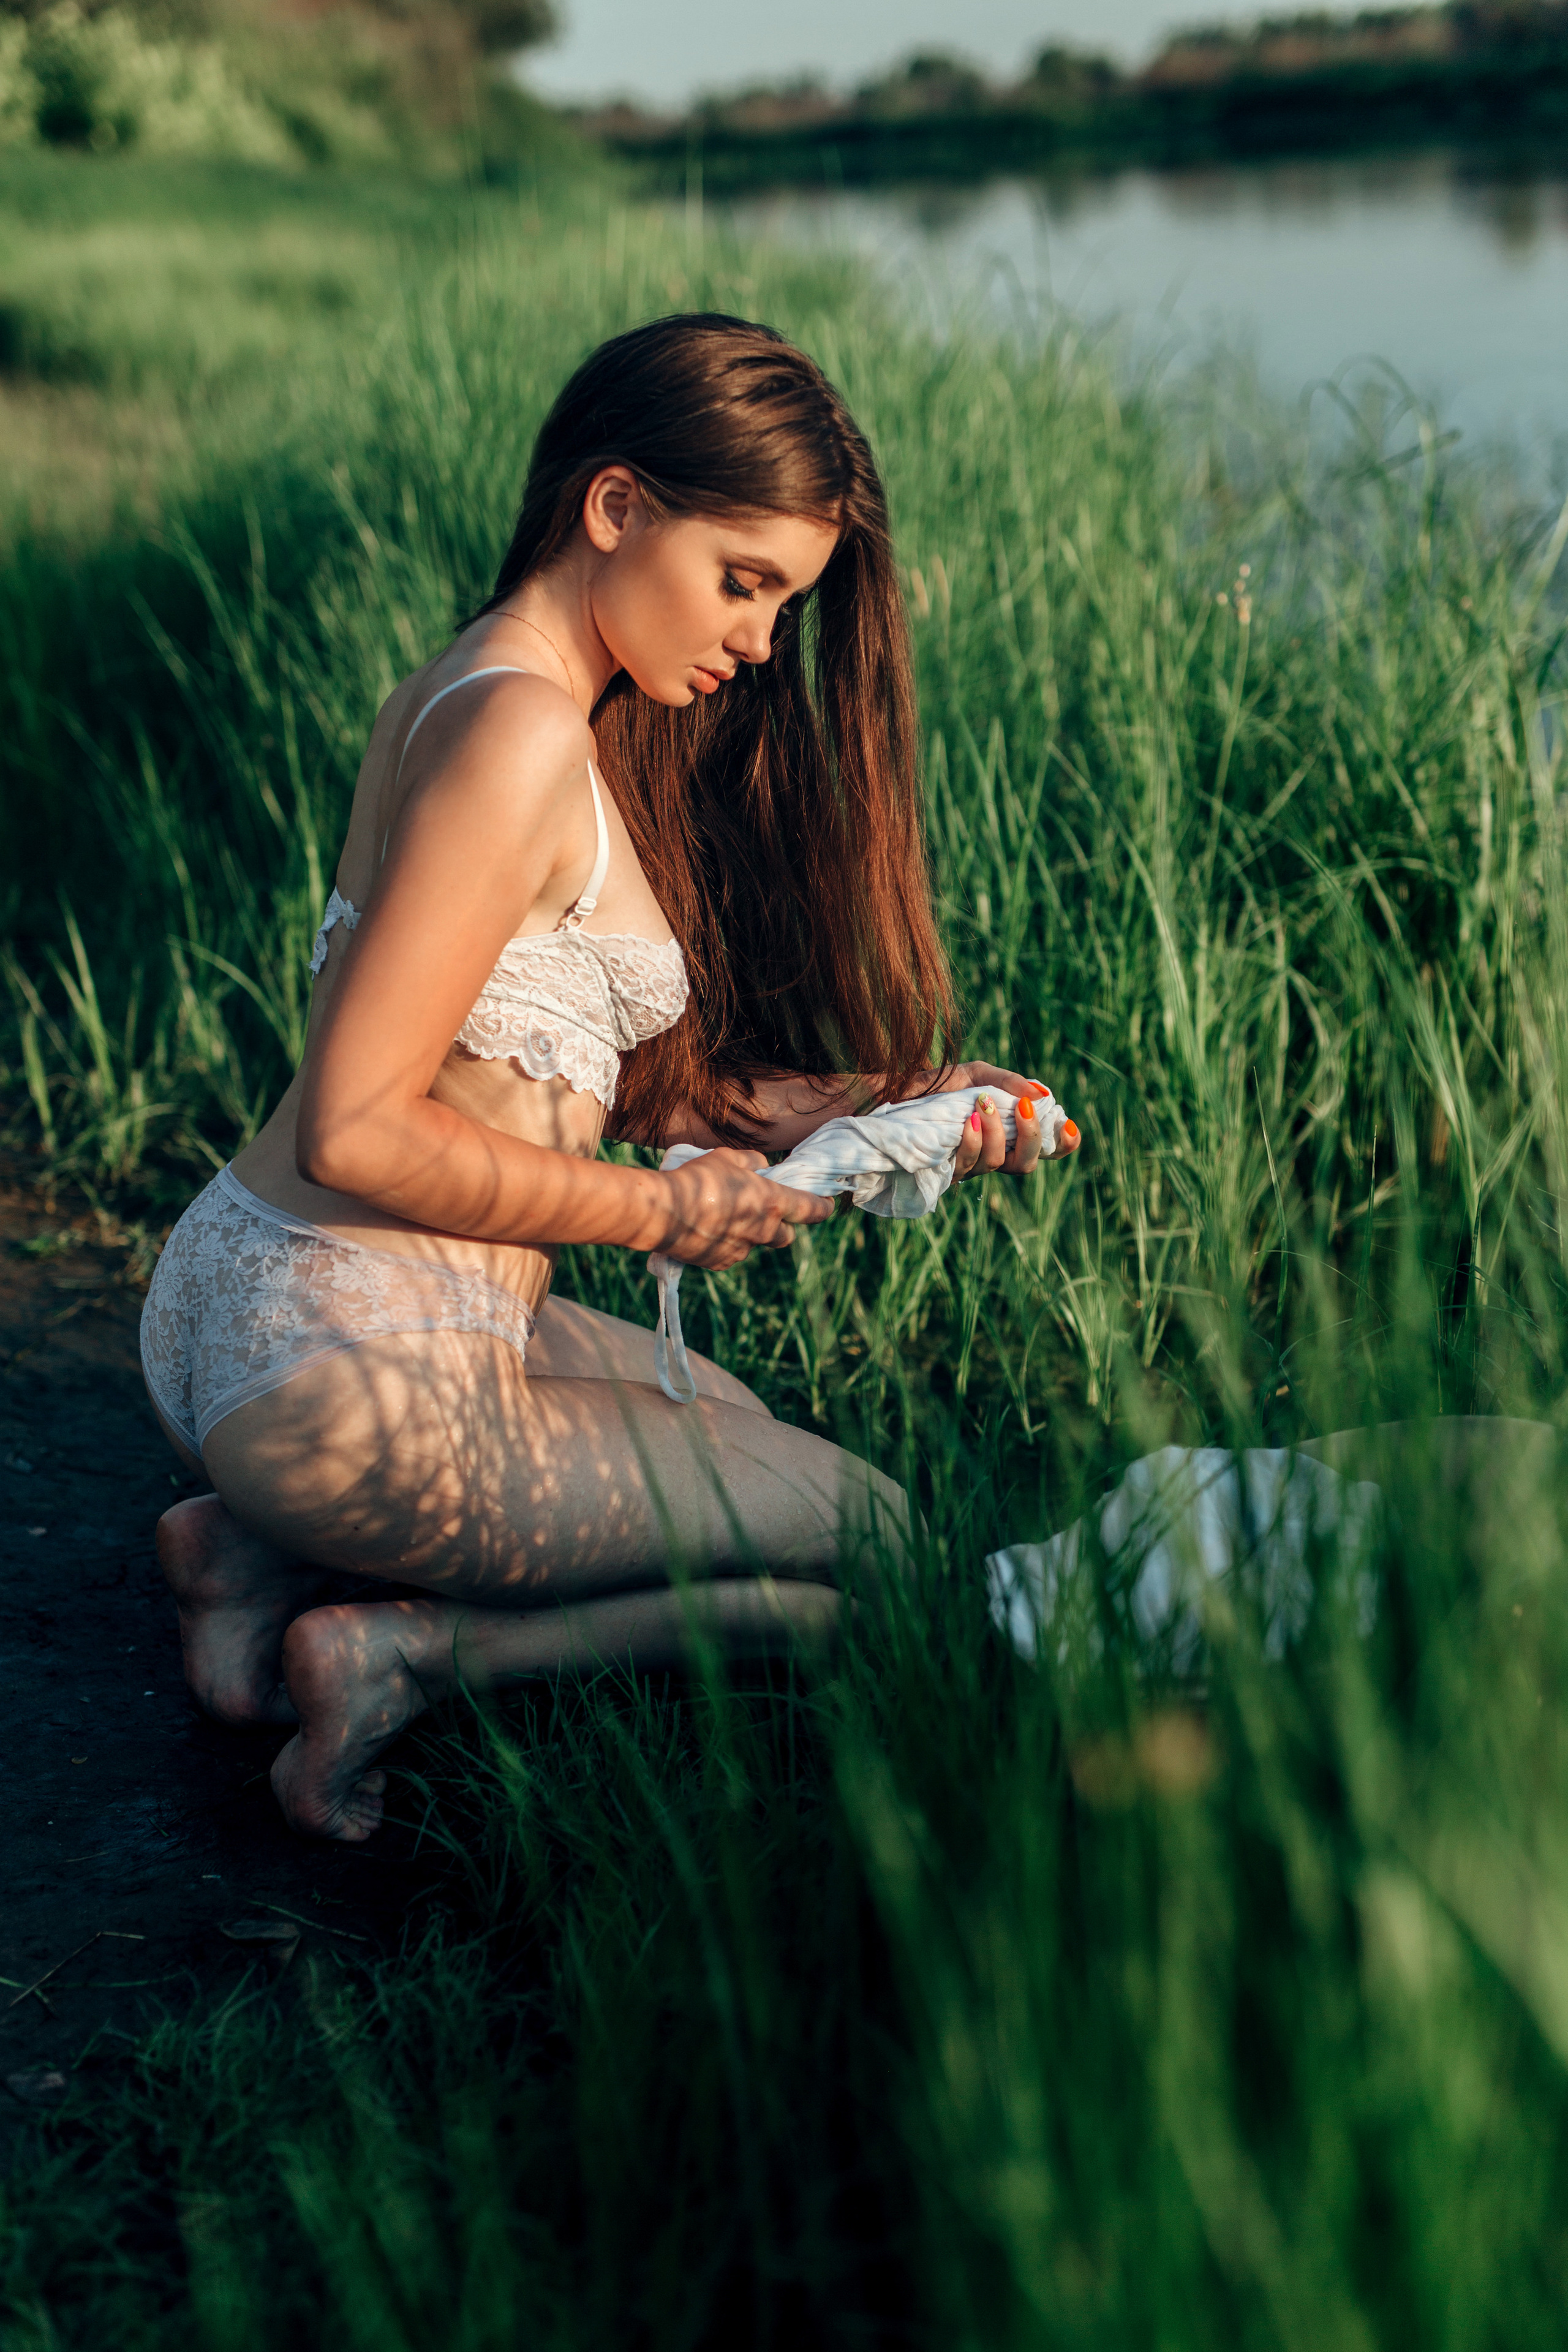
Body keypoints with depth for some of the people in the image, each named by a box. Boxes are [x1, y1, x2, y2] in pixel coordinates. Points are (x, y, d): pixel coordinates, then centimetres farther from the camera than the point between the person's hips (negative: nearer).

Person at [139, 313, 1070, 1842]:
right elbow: (357, 1130, -23)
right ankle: (395, 1653, -3)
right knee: (872, 1548, 5)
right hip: (351, 1370, -9)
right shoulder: (522, 734, -19)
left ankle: (265, 1553, 15)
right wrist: (665, 1213, -11)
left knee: (728, 1422, 33)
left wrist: (870, 1103, 4)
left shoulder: (460, 696, 12)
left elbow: (557, 1060, 14)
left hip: (232, 1303, 9)